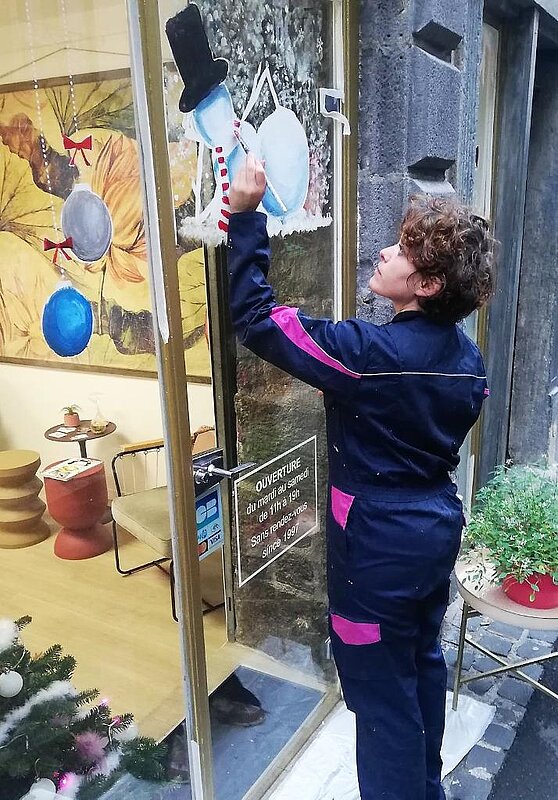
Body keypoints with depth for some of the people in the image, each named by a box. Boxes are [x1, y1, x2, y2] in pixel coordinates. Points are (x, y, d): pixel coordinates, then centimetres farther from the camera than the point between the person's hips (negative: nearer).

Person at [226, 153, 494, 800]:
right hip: (439, 526, 9)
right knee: (424, 662, 27)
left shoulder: (370, 353, -26)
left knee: (382, 691, 11)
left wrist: (245, 215, -18)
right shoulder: (466, 356, -1)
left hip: (380, 546, -9)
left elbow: (255, 318, -23)